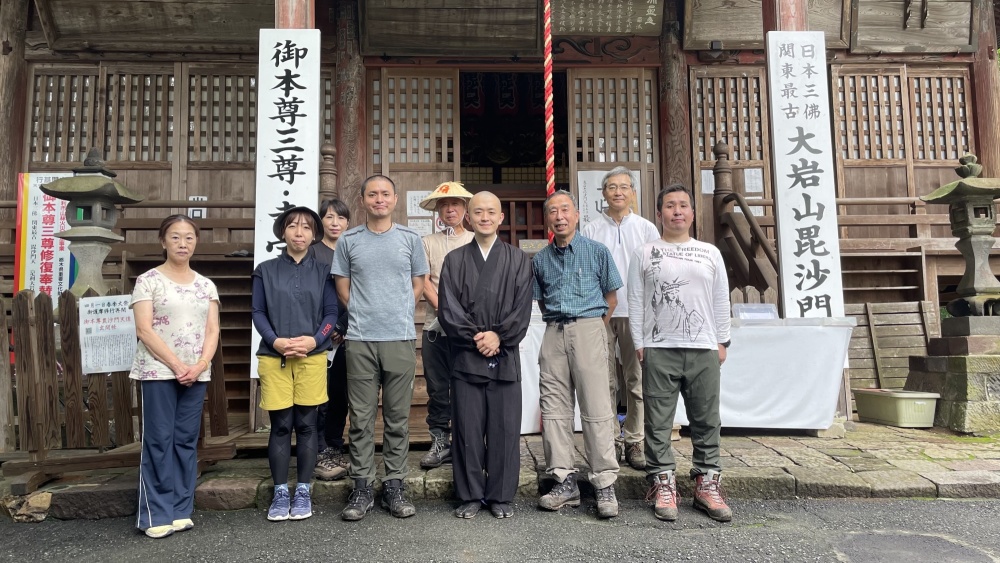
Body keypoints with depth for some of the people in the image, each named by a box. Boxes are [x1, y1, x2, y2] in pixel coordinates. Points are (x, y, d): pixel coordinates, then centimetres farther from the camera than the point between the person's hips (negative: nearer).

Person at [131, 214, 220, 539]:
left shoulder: (206, 285, 11)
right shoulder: (148, 281, -1)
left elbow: (212, 330, 7)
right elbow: (144, 330, -9)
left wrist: (201, 364, -9)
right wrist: (176, 365, -14)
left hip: (197, 374, 4)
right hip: (158, 372, -4)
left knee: (187, 440, 7)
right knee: (159, 441, -1)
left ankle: (181, 511, 15)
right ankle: (157, 515, 7)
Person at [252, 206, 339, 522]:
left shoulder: (322, 271, 8)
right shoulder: (266, 270, 8)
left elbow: (331, 313, 3)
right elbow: (258, 312, 4)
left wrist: (314, 340, -13)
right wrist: (275, 341, -12)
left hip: (312, 358, 0)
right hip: (274, 358, 0)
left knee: (306, 425, 4)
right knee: (280, 426, 3)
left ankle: (303, 492, 14)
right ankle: (280, 493, 14)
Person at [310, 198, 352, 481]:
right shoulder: (312, 252, 1)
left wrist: (345, 328, 0)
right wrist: (330, 329, -9)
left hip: (346, 335, 4)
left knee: (341, 394, 8)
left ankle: (336, 449, 19)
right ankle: (319, 455, 4)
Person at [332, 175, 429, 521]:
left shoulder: (410, 239, 8)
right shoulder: (349, 241, 7)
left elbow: (418, 284, 13)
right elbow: (342, 285, 12)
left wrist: (400, 315, 6)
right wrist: (362, 314, 7)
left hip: (401, 339, 0)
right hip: (360, 340, 0)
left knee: (398, 417, 6)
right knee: (361, 417, 3)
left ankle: (394, 486, 16)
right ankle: (362, 488, 13)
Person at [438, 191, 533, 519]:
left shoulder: (518, 260, 9)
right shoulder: (454, 260, 9)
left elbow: (522, 309, 1)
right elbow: (448, 308, 0)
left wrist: (499, 336, -11)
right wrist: (475, 337, -10)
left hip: (505, 356, 0)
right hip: (465, 356, 0)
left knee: (505, 429, 3)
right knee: (467, 428, 4)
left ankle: (501, 496, 16)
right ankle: (470, 496, 16)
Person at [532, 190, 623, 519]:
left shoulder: (597, 252, 4)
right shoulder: (540, 260, 13)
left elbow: (611, 298, 9)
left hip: (588, 329, -4)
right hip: (553, 334, 4)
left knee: (596, 409, -7)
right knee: (554, 408, 3)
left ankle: (605, 484, -1)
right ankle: (565, 482, 11)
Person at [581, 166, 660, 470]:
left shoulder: (646, 229, 9)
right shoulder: (591, 230, 8)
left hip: (636, 314, 0)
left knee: (637, 381, 2)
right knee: (605, 382, 4)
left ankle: (634, 441, 12)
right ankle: (610, 441, 13)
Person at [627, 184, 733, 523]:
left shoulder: (710, 253, 11)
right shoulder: (645, 254, 6)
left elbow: (721, 301, 12)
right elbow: (635, 302, 3)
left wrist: (722, 341, 7)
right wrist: (639, 343, -2)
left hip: (704, 349, 2)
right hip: (659, 350, -2)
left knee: (706, 420, 6)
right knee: (659, 422, 1)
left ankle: (707, 485, 16)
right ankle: (663, 485, 11)